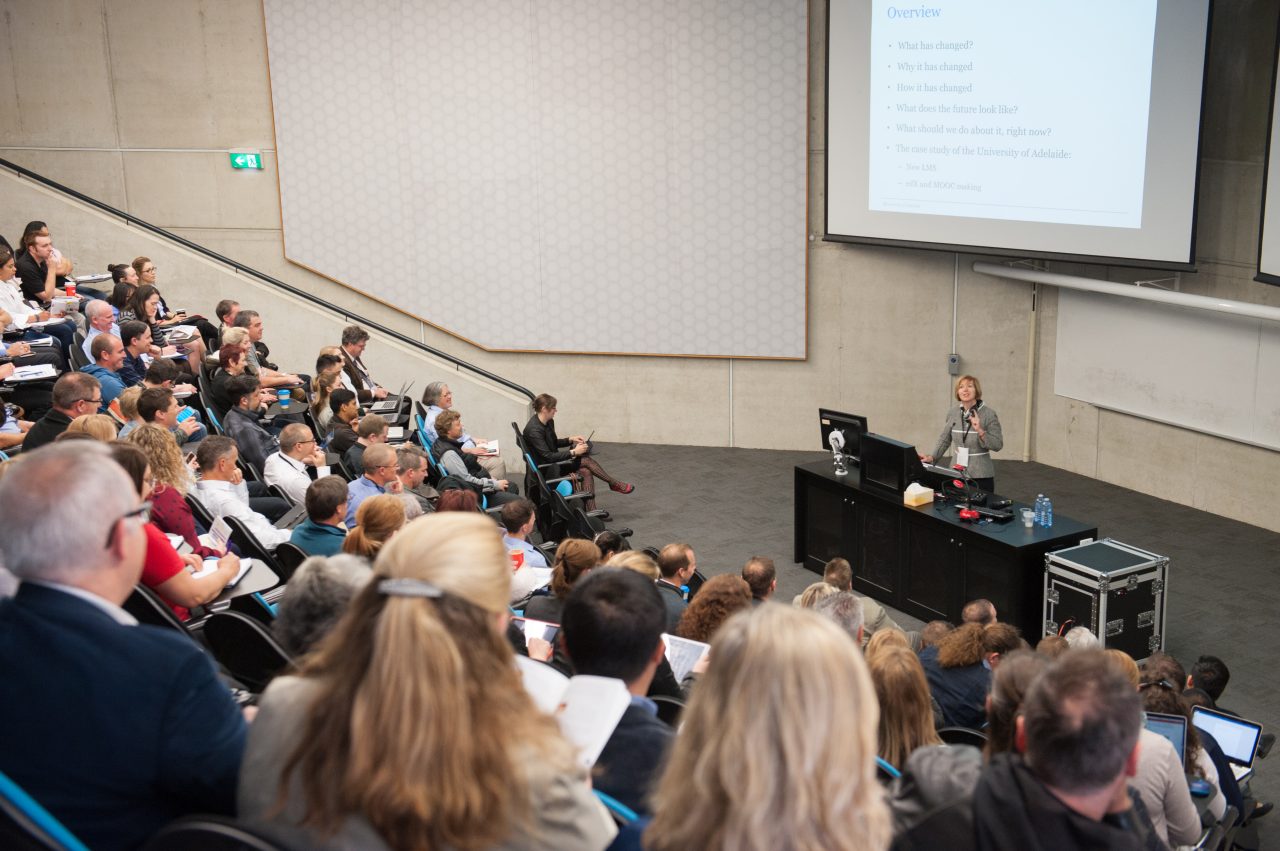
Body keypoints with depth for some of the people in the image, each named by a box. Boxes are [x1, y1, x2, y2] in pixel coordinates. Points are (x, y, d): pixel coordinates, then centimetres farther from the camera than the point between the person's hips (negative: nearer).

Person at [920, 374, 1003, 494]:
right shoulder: (952, 413, 3)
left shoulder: (988, 413, -8)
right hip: (957, 473, 3)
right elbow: (944, 440, 13)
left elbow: (998, 445, -9)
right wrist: (931, 457, 1)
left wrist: (980, 431, -21)